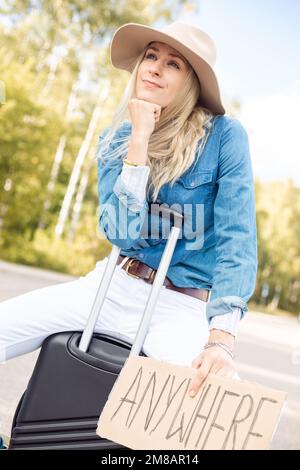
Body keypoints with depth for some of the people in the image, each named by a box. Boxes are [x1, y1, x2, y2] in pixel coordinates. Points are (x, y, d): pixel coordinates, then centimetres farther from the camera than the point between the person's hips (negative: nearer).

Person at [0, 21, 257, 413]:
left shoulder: (223, 136, -9)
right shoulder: (115, 140, 4)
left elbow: (237, 236, -15)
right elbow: (121, 234, -10)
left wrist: (222, 338, -27)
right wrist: (140, 138, -16)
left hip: (183, 307, -4)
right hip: (114, 287, 4)